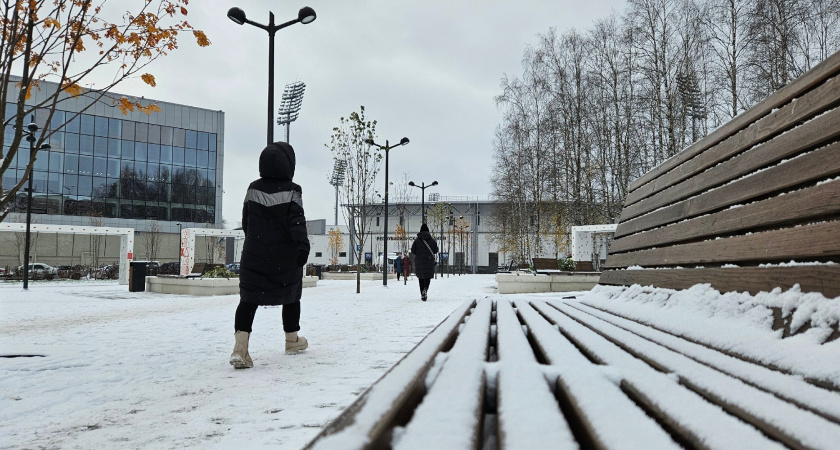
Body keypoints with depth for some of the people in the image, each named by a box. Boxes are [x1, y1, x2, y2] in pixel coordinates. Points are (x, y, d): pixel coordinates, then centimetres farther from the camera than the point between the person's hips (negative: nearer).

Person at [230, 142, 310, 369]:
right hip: (285, 258, -2)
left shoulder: (253, 189, 5)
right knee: (291, 295, 17)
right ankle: (292, 340, 30)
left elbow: (246, 222, 14)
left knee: (249, 298, -4)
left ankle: (240, 345, -23)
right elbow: (296, 221, -21)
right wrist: (302, 244, -28)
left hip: (254, 256, 3)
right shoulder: (291, 191, -8)